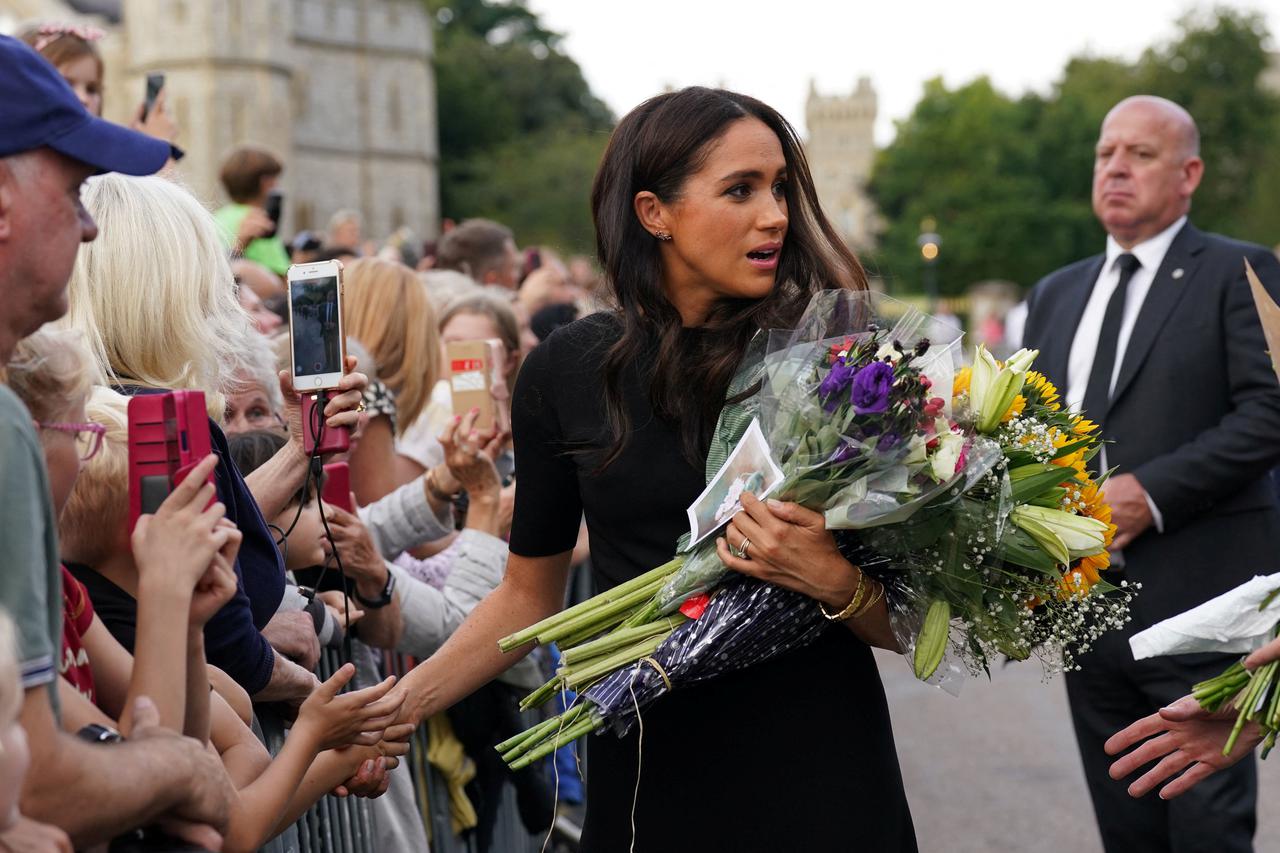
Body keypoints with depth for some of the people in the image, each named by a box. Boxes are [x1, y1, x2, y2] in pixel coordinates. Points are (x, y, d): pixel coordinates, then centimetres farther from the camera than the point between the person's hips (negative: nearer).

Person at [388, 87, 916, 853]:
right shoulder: (569, 371, -2)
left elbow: (909, 621, -3)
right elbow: (530, 595, 6)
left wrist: (836, 582, -24)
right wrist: (403, 702, -6)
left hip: (820, 777, -1)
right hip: (648, 768, 2)